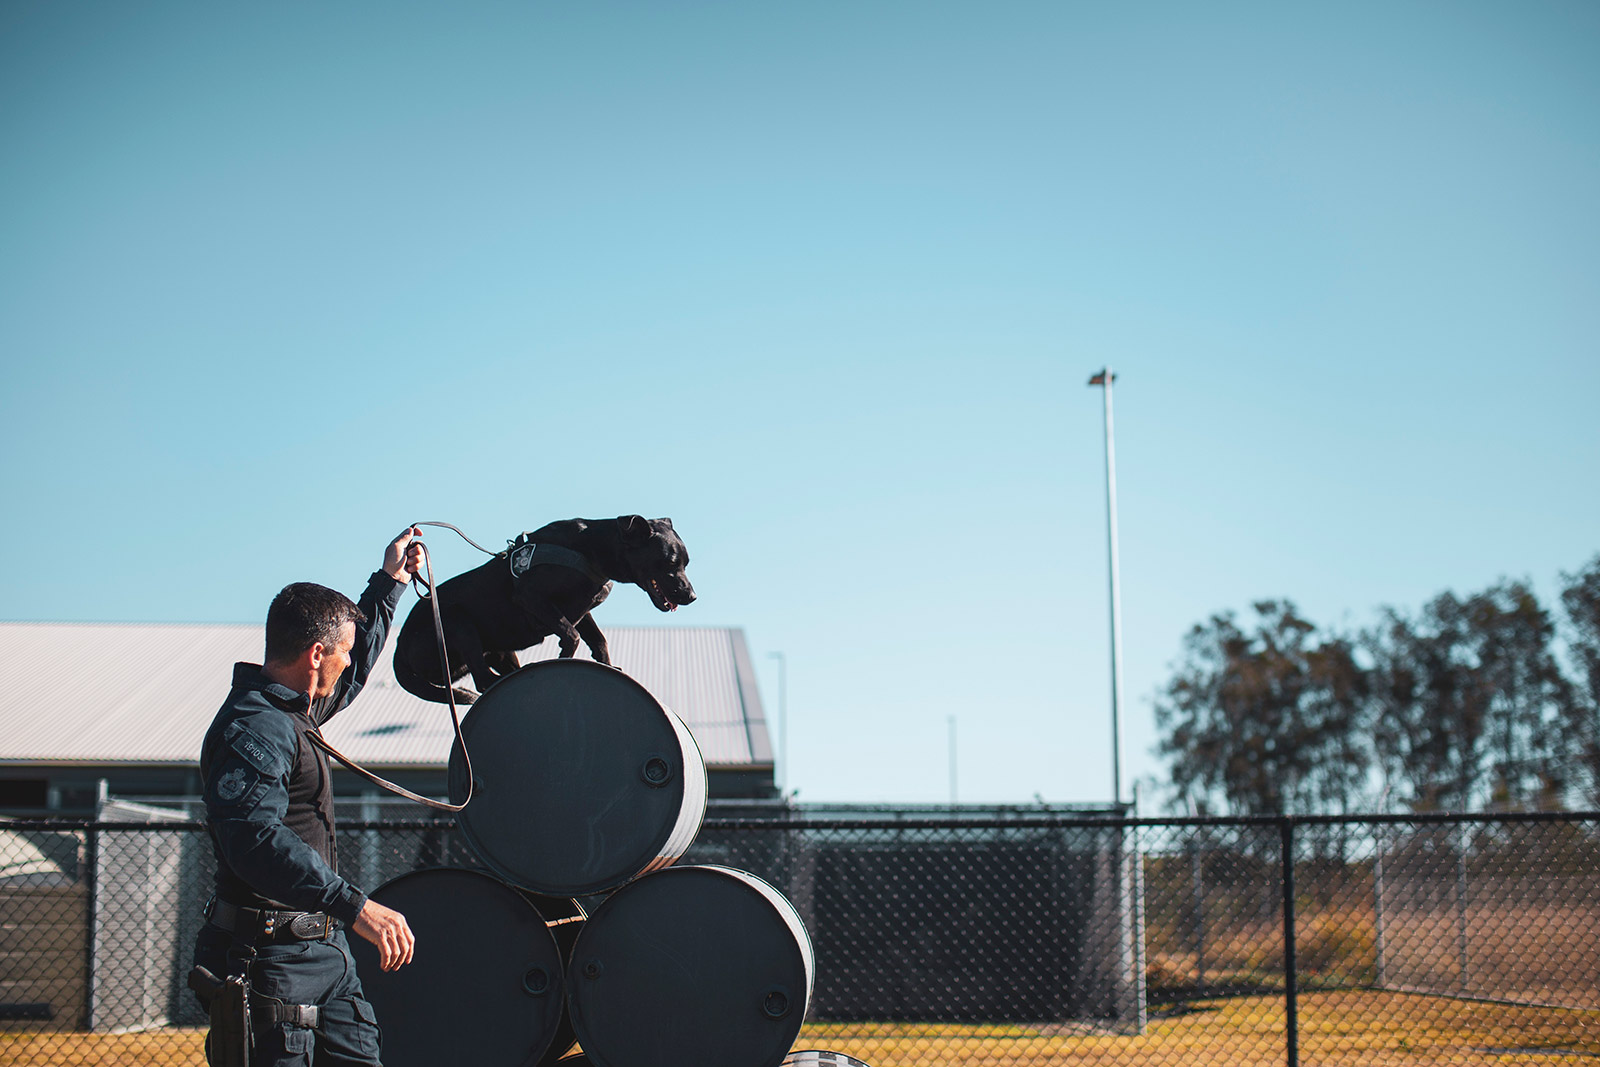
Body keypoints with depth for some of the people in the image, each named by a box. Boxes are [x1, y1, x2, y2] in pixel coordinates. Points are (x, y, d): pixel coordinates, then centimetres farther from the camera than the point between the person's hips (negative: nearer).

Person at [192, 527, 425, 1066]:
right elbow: (255, 839, -34)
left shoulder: (292, 712, 14)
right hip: (271, 956, -10)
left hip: (324, 951, 10)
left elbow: (353, 675, 37)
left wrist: (390, 581, 38)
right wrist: (353, 905, -41)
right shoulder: (253, 728, -19)